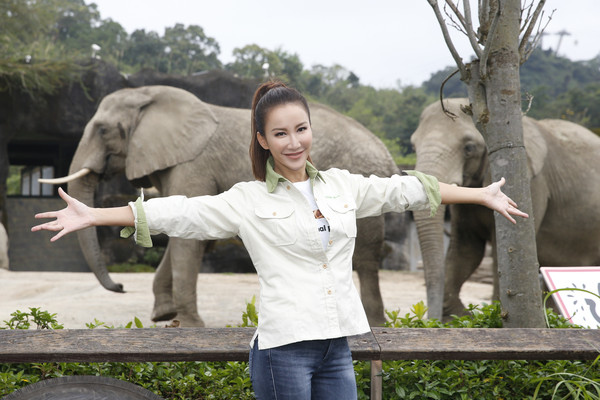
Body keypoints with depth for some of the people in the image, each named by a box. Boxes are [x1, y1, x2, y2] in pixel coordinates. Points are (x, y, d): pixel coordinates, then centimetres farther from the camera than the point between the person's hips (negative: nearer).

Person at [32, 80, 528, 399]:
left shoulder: (343, 185, 12)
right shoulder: (249, 201, 0)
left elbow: (406, 189, 18)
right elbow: (179, 213, -6)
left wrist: (483, 194, 23)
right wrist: (92, 216, -13)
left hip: (337, 344, 4)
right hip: (284, 346, -4)